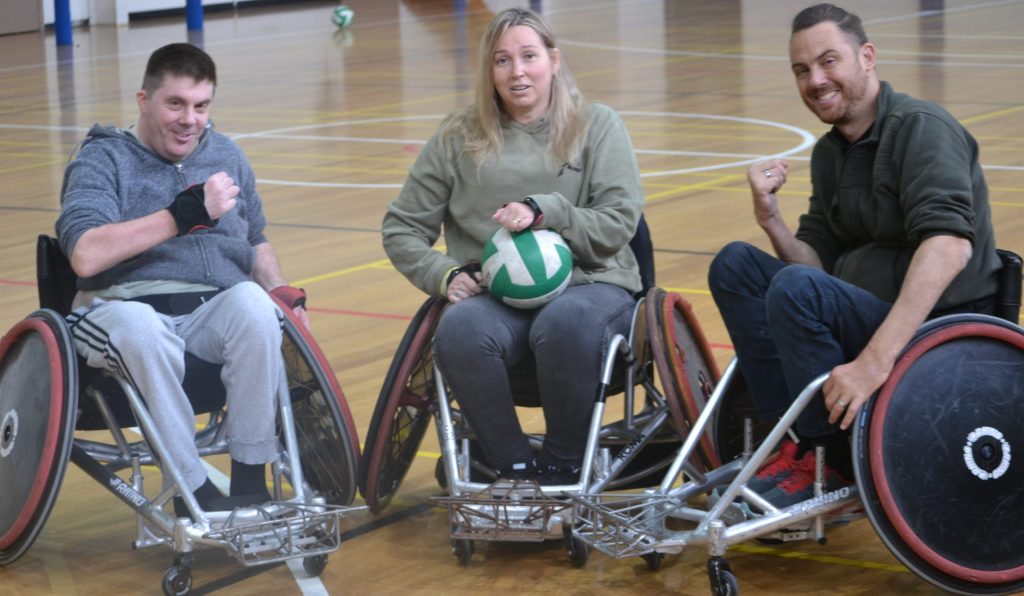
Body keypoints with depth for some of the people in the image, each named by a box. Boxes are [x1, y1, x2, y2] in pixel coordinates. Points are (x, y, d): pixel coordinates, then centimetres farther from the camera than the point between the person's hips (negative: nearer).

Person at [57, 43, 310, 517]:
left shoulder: (226, 156, 21)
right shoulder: (102, 160, 4)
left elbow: (255, 244, 30)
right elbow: (86, 256, -14)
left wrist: (283, 293, 8)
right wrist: (186, 214, -16)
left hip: (214, 310, 4)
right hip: (123, 306, -3)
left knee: (255, 304, -33)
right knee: (144, 330, -40)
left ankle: (250, 480, -25)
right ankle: (193, 492, -30)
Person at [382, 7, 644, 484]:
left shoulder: (596, 126, 12)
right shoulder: (458, 137, 16)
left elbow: (619, 223, 1)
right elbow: (402, 230, 17)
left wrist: (544, 211, -13)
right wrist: (445, 274, -1)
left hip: (589, 283, -1)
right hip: (495, 295, 1)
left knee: (566, 323, -38)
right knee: (459, 331, -35)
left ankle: (562, 471, -19)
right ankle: (515, 469, -20)